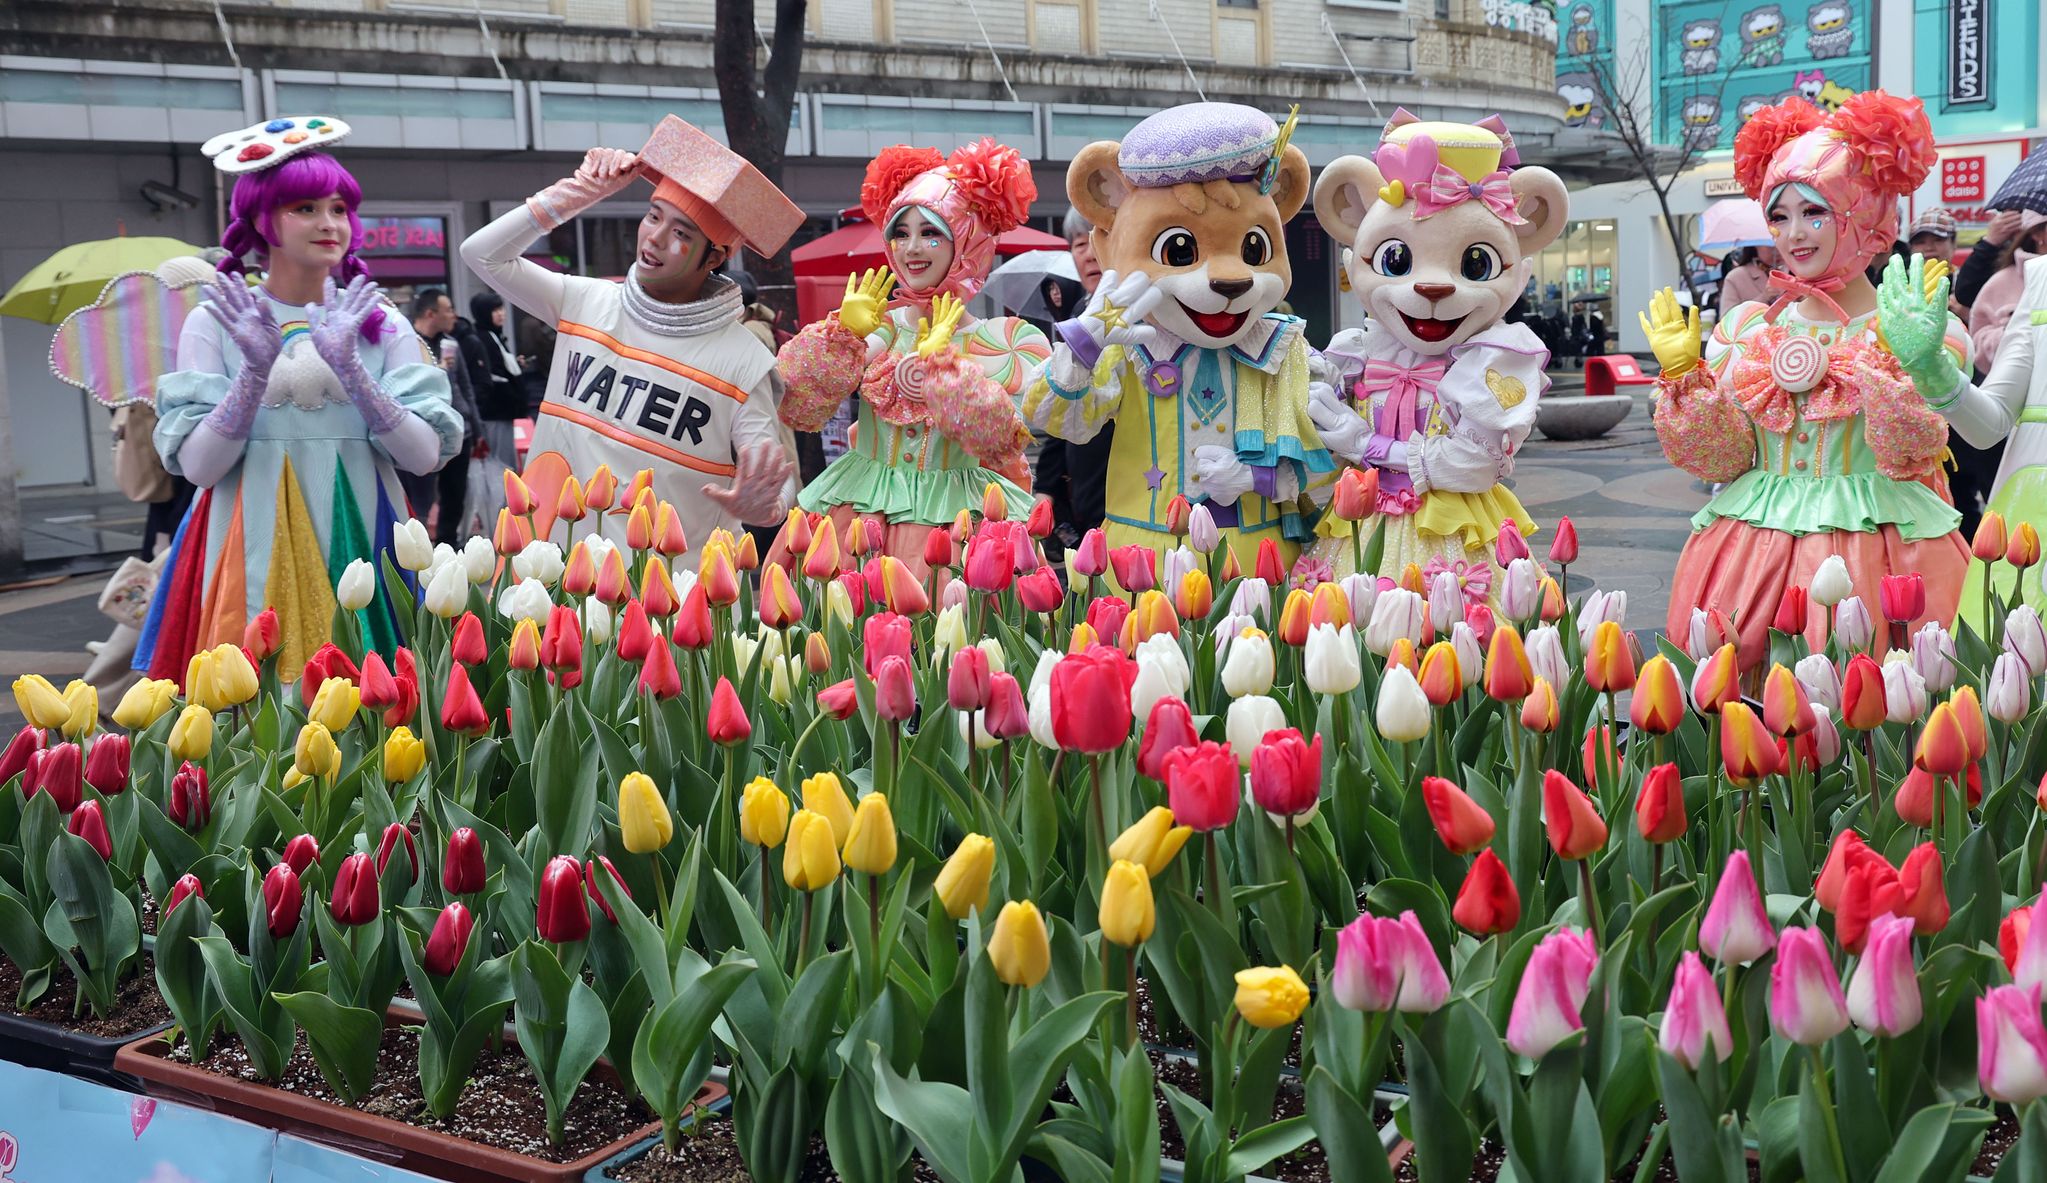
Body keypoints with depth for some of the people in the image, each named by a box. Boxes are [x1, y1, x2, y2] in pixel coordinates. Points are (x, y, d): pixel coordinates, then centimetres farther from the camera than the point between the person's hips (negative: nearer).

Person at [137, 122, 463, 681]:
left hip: (361, 545, 1)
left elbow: (424, 456, -5)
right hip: (256, 555, -1)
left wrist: (348, 367, -16)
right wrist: (256, 370, -18)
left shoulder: (380, 321, 5)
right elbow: (198, 466, -6)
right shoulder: (215, 323, 1)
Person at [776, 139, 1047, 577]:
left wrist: (940, 359, -13)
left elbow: (1002, 436, -11)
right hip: (862, 501, 2)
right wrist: (844, 332, -8)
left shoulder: (1015, 339, 2)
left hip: (957, 510, -2)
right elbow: (797, 410, 1)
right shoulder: (876, 325, 7)